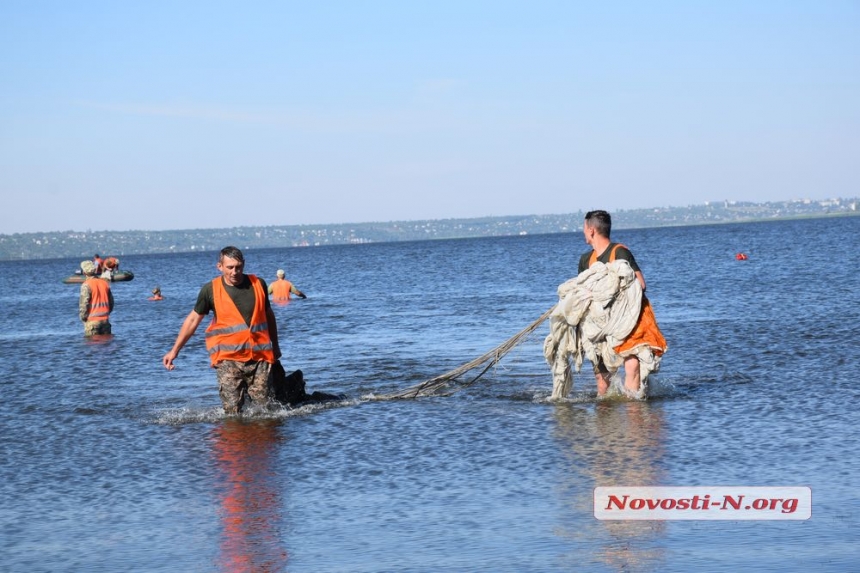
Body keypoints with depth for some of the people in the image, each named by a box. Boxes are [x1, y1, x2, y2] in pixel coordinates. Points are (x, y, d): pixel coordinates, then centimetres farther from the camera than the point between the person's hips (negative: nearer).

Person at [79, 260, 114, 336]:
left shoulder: (87, 285, -11)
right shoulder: (105, 283, 8)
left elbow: (83, 304, -15)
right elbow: (111, 302, 13)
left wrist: (83, 318, -2)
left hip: (92, 321, -5)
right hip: (105, 320, 5)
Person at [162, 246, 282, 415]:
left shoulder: (258, 285, 5)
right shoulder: (210, 290, -1)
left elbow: (268, 315, 21)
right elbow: (193, 319, 9)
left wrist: (275, 346, 29)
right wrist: (175, 350, 7)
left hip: (259, 355, 2)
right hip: (228, 358, -2)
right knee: (232, 411, -9)